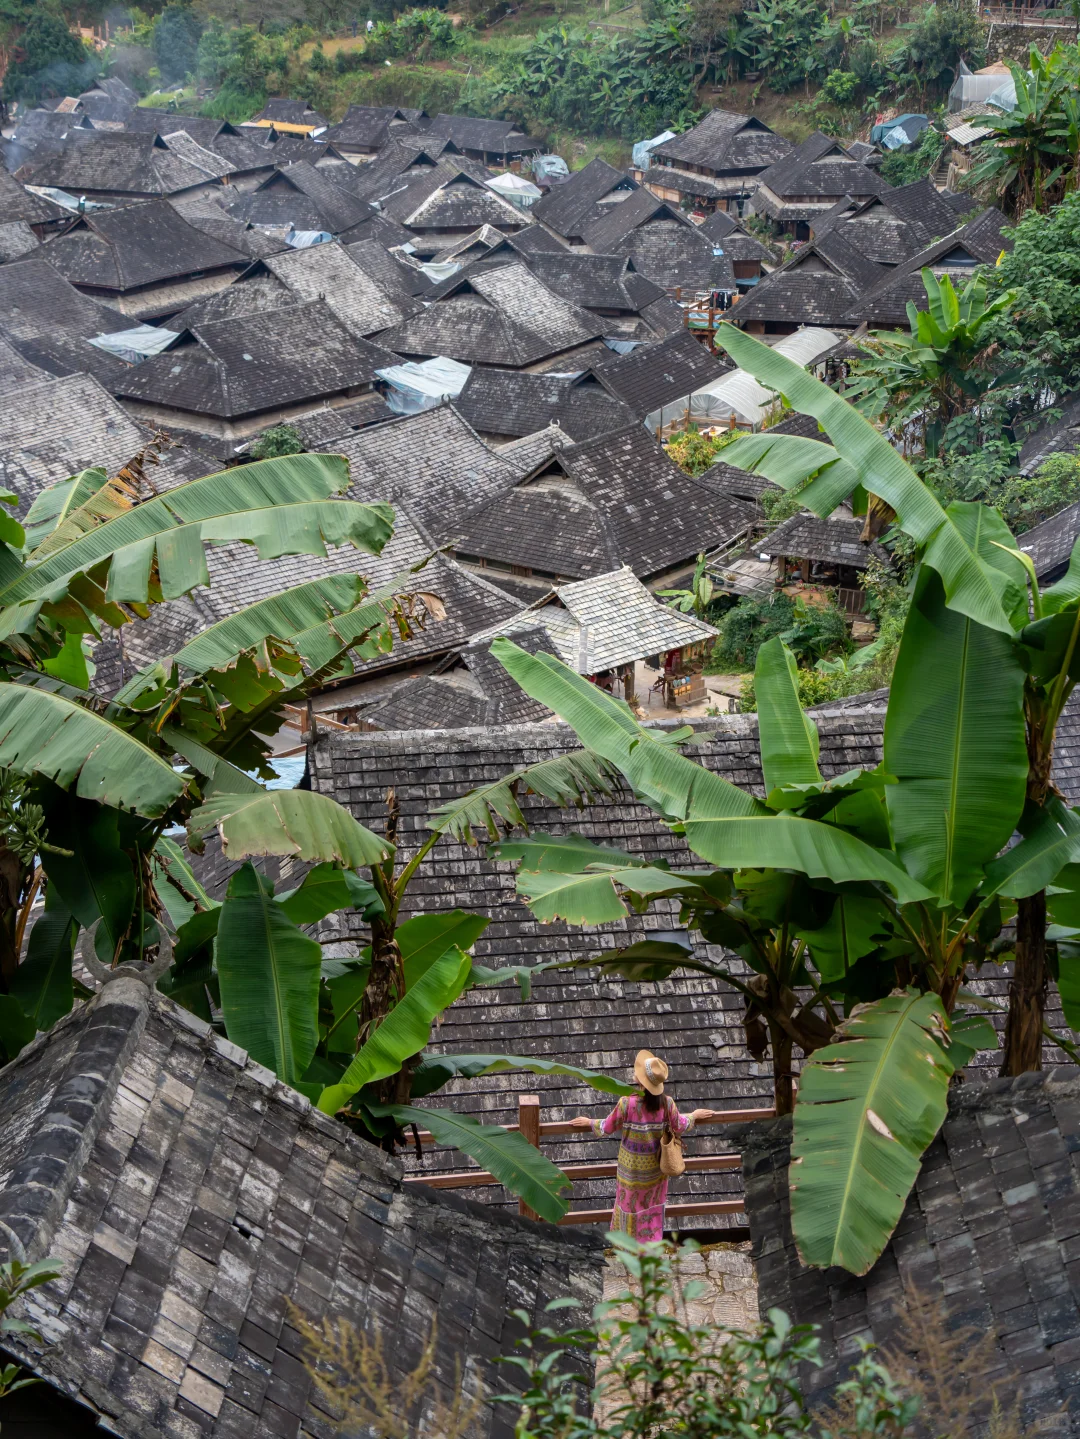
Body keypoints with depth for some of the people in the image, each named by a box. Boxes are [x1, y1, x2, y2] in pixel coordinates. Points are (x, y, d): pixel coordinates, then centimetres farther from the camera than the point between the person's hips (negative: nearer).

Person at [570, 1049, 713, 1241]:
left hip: (632, 1168, -2)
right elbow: (679, 1127, -2)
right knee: (653, 1207, 22)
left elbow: (607, 1128, -13)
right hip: (656, 1167, 2)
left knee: (631, 1203, 18)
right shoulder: (667, 1103, -18)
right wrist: (694, 1116, 18)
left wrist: (589, 1122, 7)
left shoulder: (627, 1103, -26)